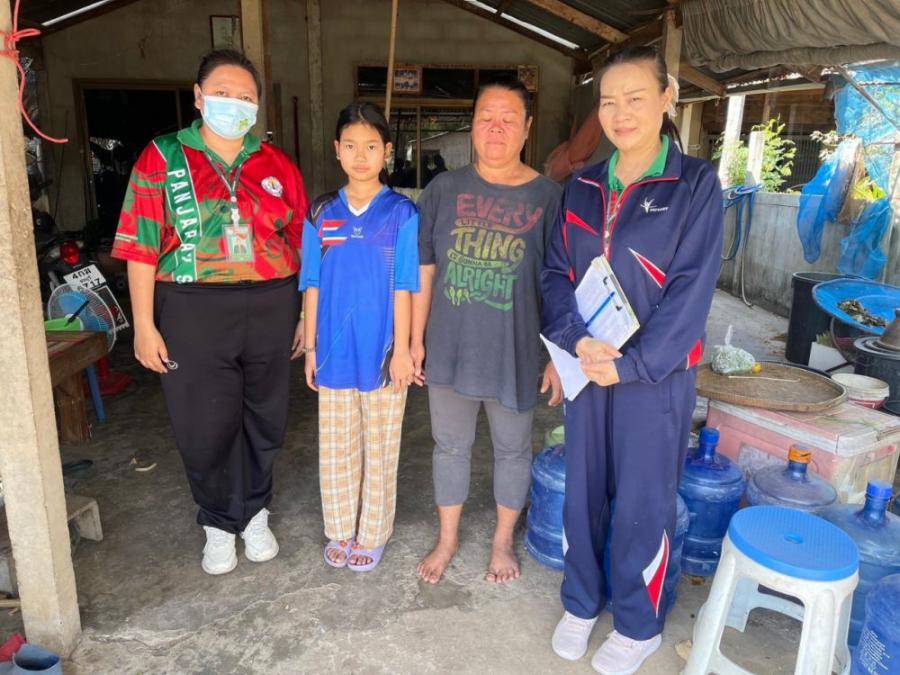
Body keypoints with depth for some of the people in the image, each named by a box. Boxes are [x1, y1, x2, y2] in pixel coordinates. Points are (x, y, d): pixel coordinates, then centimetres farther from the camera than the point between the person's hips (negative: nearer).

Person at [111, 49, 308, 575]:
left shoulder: (277, 165, 7)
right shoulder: (163, 158, 1)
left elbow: (301, 245, 9)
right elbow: (141, 248, -2)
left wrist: (308, 316, 6)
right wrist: (144, 325, -7)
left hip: (270, 310, 2)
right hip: (194, 314, -2)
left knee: (263, 421, 13)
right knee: (205, 427, 7)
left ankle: (254, 514, 36)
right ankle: (220, 525, 31)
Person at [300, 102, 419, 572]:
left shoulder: (402, 213, -5)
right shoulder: (320, 213, 3)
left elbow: (403, 287, -6)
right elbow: (313, 285, 5)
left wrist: (401, 349, -8)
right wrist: (310, 346, 3)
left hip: (381, 349, -2)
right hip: (334, 348, 3)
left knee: (380, 446, 10)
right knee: (335, 445, 13)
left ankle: (372, 534, 27)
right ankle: (340, 531, 32)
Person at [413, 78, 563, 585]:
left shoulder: (549, 198, -7)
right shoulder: (444, 190, -1)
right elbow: (424, 272, 3)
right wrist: (415, 340, 2)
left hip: (515, 352, -1)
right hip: (450, 348, 2)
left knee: (513, 448, 15)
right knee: (451, 444, 15)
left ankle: (504, 540, 38)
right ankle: (448, 538, 37)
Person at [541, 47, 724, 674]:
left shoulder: (695, 183, -6)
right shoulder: (583, 187, 7)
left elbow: (692, 288, -12)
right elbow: (557, 272, 4)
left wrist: (632, 363, -16)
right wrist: (578, 340, -12)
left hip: (656, 372, -4)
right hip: (586, 365, 4)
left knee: (643, 499, 7)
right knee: (583, 488, 13)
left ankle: (639, 624, 29)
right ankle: (581, 602, 35)